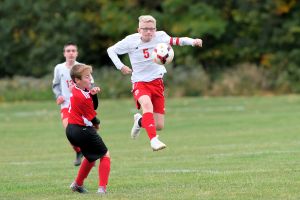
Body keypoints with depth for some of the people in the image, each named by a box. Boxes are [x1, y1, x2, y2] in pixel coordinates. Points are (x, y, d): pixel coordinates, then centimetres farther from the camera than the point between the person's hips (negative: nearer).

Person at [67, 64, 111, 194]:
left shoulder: (76, 90, 5)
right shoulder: (83, 97, -23)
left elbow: (93, 107, 7)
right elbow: (92, 118, -13)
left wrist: (93, 94, -11)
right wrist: (97, 124, 10)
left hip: (71, 129, 9)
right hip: (83, 131, -9)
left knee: (91, 156, 28)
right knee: (105, 155, 2)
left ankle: (78, 184, 37)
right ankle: (102, 188, -10)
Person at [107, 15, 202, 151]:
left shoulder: (160, 36, -7)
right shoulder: (131, 40, -8)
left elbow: (177, 41, -18)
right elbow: (111, 50, 4)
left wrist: (193, 42, -35)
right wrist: (121, 67, -7)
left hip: (157, 82, 2)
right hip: (140, 82, -2)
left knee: (159, 126, 1)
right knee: (147, 104, -37)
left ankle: (140, 121, 34)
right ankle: (153, 140, -40)